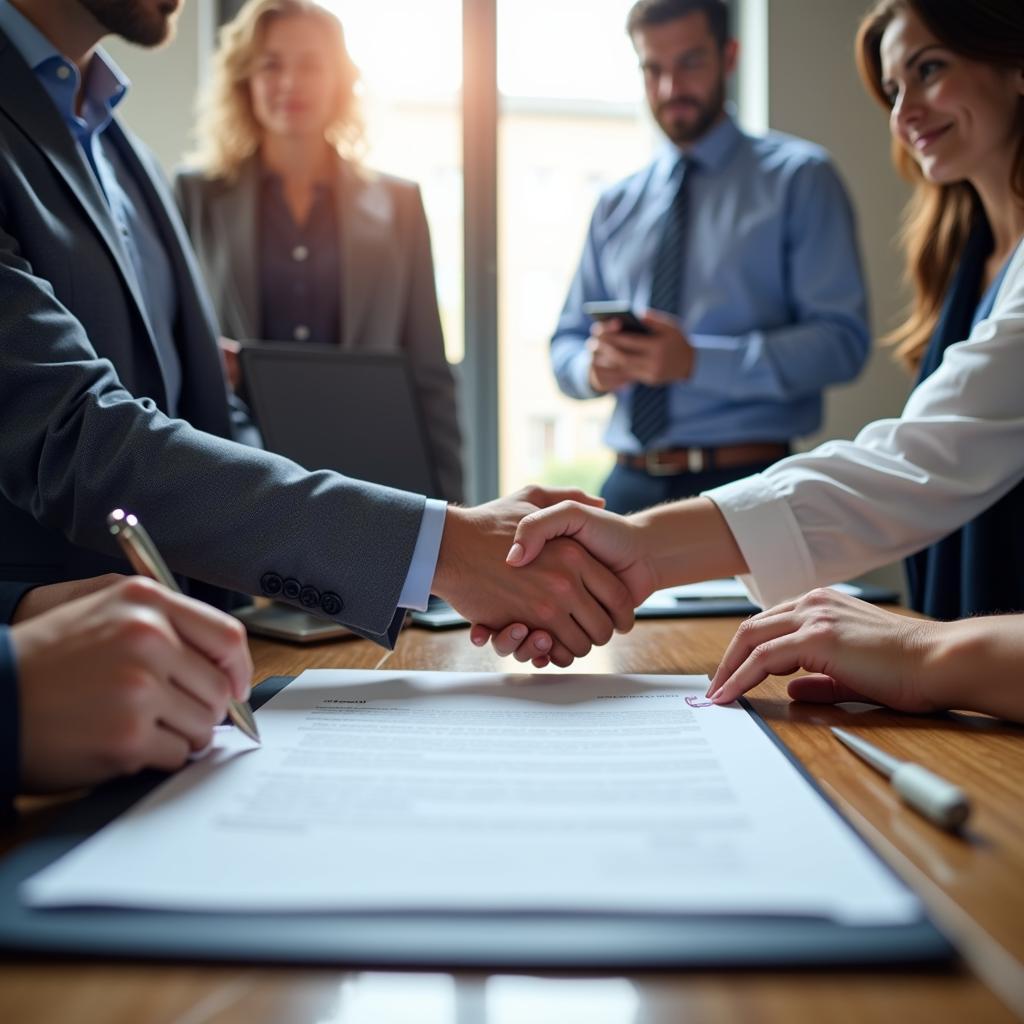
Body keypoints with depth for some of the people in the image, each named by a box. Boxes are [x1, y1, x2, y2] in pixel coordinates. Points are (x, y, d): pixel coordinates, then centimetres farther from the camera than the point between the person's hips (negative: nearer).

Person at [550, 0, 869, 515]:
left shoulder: (799, 178, 1)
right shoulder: (615, 205, 12)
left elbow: (842, 339, -9)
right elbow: (565, 343, 14)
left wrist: (697, 362, -20)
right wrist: (593, 367, -10)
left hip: (746, 487, -3)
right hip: (630, 484, 3)